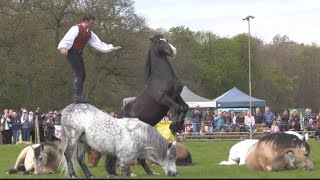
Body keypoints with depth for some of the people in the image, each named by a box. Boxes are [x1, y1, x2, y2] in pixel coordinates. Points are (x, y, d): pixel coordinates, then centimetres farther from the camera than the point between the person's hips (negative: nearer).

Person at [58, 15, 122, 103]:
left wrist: (113, 48, 13)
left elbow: (98, 44, 16)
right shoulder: (76, 29, -12)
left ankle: (77, 97, 10)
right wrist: (63, 47, -43)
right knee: (78, 74, -17)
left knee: (82, 75, 6)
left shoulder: (89, 33, 13)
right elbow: (68, 38, -25)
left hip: (78, 54, 9)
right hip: (71, 52, -9)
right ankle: (77, 96, -21)